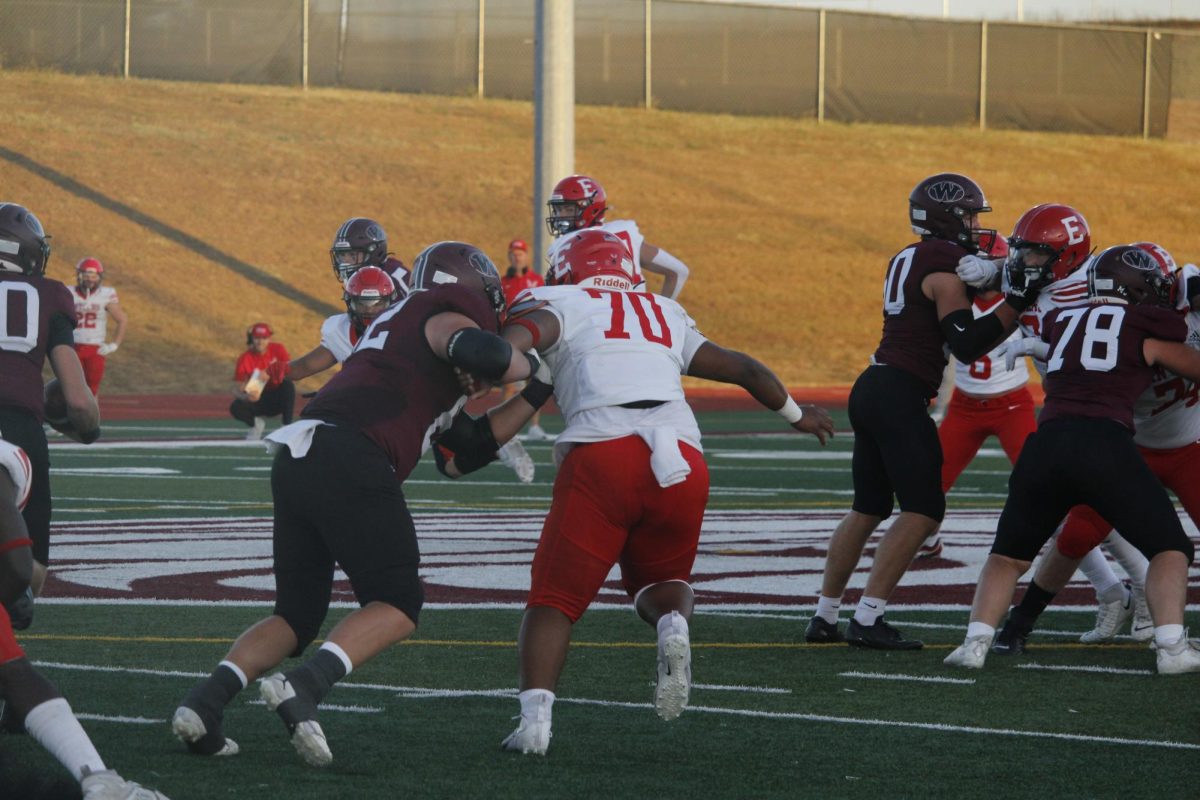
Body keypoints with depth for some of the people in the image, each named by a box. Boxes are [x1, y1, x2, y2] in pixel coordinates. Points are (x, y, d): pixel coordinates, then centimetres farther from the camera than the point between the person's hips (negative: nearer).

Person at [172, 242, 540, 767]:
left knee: (296, 616, 15)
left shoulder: (399, 322, 34)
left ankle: (203, 703, -4)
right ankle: (303, 688, -22)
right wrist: (529, 367, 3)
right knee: (398, 606, 0)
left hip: (295, 461, 8)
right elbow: (476, 351, -17)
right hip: (349, 461, -8)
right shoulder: (448, 318, 8)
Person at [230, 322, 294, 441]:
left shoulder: (278, 350, -8)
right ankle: (256, 423, 5)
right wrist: (246, 397, -39)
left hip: (277, 399, 0)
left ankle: (287, 426, -26)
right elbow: (237, 390, -15)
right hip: (257, 402, 0)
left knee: (288, 384, -32)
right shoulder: (245, 359, -11)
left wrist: (270, 374, -34)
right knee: (236, 408, -29)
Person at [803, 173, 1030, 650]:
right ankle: (867, 620, -10)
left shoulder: (907, 260, 16)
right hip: (901, 398, -9)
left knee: (868, 509, 16)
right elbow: (967, 345, -14)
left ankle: (825, 616, 17)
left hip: (871, 391, 9)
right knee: (923, 512, -6)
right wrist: (1016, 303, -13)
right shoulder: (945, 267, -10)